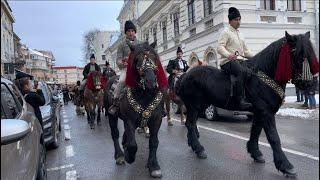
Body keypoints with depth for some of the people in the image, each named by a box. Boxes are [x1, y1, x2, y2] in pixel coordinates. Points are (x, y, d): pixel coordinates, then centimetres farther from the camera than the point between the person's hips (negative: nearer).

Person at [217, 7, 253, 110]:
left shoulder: (239, 34, 25)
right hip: (228, 61, -8)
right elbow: (220, 47, -11)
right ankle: (240, 101, -38)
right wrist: (229, 55, -29)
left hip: (240, 60, 8)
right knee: (242, 71, -35)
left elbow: (245, 51, 27)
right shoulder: (226, 32, 2)